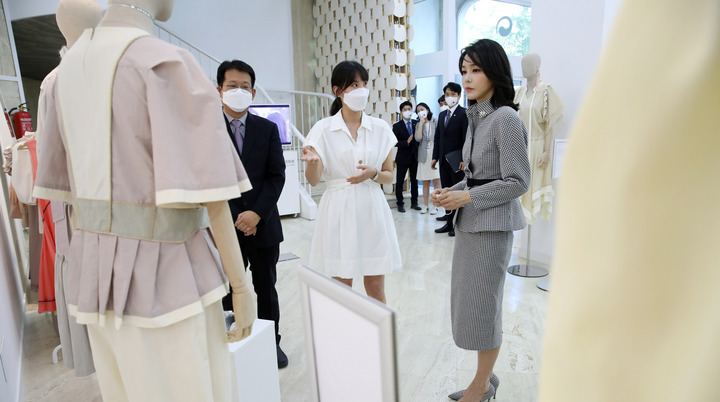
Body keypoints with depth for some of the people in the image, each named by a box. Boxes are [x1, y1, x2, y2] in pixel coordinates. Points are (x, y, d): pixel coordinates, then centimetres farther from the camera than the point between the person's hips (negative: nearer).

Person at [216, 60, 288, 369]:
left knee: (266, 288, 14)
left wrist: (256, 214, -12)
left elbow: (277, 175, 0)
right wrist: (235, 219, -10)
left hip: (264, 224, 2)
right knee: (230, 290, 9)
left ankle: (271, 343, 30)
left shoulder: (268, 129, 5)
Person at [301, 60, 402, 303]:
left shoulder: (381, 129, 5)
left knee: (376, 289, 8)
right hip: (339, 212, -1)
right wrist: (312, 161, -27)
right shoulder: (323, 129, -1)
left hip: (372, 211, 2)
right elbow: (313, 180, -6)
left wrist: (373, 173, -12)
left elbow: (389, 176, 9)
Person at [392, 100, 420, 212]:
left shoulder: (417, 123, 6)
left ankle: (414, 202, 23)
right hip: (403, 157, -3)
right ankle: (400, 204, 13)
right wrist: (406, 142, -21)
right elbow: (395, 143, -9)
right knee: (399, 182, 3)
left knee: (414, 180, 11)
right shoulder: (397, 126, -2)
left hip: (415, 156, 3)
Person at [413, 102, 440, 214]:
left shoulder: (435, 122, 3)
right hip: (424, 156, 3)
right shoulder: (418, 125, 11)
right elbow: (418, 138, -6)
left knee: (436, 181, -5)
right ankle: (425, 205, 13)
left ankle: (435, 206, 0)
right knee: (425, 182, 6)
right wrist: (421, 123, -5)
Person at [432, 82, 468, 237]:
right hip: (444, 160, 7)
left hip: (457, 160, -7)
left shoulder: (464, 113, -7)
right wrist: (435, 157, 11)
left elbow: (466, 138, -13)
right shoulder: (442, 115, 15)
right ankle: (449, 222, 20)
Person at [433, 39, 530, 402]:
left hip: (492, 223, -9)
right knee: (467, 300, 15)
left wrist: (468, 197, -16)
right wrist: (452, 193, 2)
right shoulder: (476, 117, 12)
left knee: (482, 302, 4)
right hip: (470, 221, 9)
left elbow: (517, 181, -16)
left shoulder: (505, 118, -15)